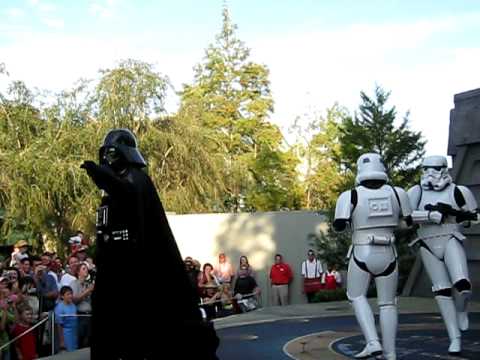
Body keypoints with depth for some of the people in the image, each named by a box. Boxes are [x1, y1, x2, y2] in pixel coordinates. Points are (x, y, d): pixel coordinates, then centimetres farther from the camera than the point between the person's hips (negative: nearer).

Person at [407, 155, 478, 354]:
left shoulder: (458, 191, -2)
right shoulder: (417, 192, -1)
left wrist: (453, 212, -12)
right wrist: (433, 215, -22)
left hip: (450, 241, -1)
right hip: (428, 245, 1)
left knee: (462, 285, -20)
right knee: (442, 290, 1)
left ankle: (461, 309, 17)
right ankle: (455, 338, 10)